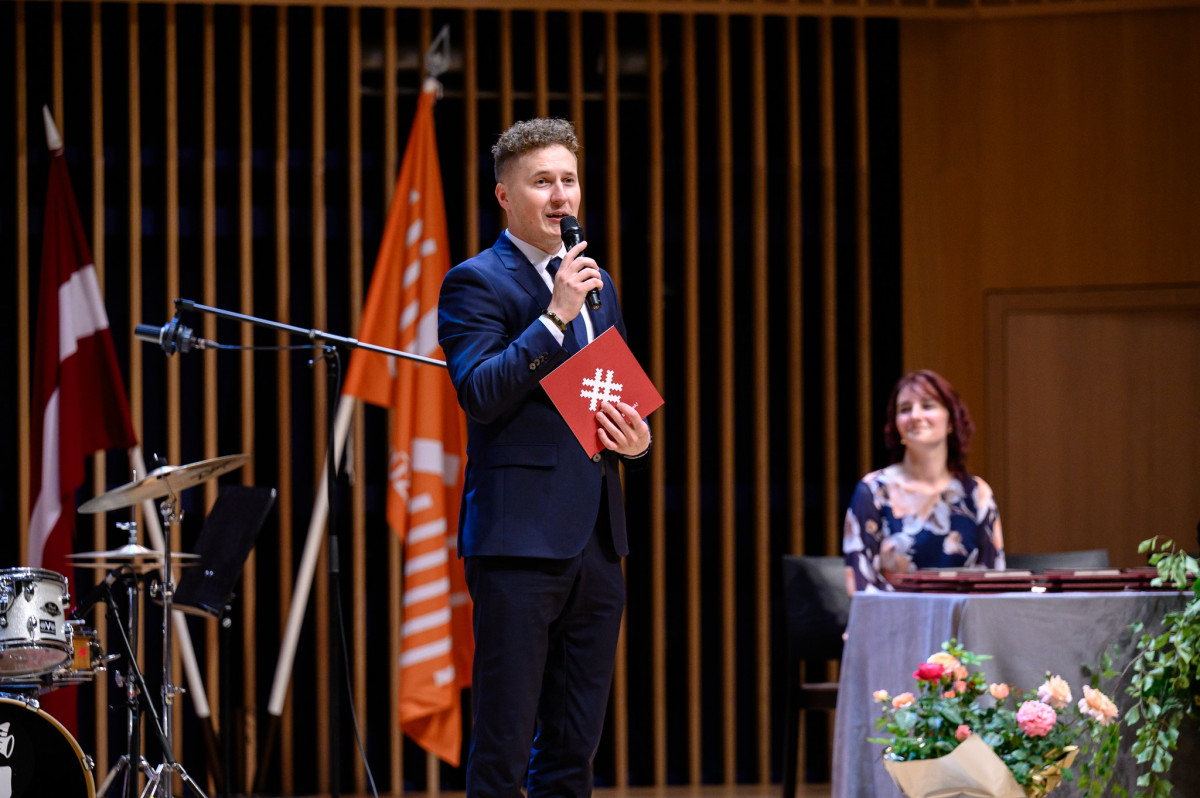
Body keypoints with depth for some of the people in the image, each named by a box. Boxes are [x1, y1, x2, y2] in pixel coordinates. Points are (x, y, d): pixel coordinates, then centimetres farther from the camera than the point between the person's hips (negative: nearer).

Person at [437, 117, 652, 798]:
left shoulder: (597, 283, 18)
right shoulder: (477, 282, -4)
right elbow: (480, 394, -17)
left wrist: (638, 440, 4)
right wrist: (556, 316, -20)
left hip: (596, 537, 7)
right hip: (520, 537, -7)